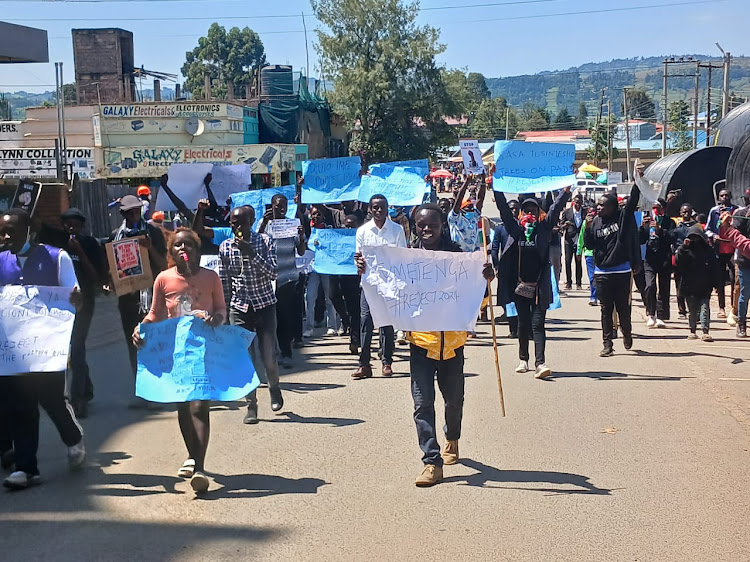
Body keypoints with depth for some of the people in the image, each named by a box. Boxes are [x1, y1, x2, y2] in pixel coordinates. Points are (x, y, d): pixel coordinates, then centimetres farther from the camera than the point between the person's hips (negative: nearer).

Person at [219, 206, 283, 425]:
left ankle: (274, 388, 31)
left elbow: (274, 273, -12)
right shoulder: (225, 247, 1)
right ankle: (251, 407, 10)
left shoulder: (264, 241, -4)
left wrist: (252, 254, -22)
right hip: (239, 308, 1)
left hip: (264, 305, -1)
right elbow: (224, 283, 8)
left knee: (268, 357, -1)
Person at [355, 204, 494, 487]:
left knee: (454, 399, 17)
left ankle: (452, 440, 44)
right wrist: (365, 272, -18)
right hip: (421, 339, -1)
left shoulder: (456, 254, 0)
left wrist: (486, 279, -17)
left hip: (452, 339, 1)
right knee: (423, 403, -7)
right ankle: (432, 461, -3)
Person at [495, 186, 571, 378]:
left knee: (537, 324, -7)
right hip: (520, 284, 2)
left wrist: (566, 189, -13)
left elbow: (556, 208, -2)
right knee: (523, 324, 11)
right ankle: (523, 359, 24)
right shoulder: (516, 228, 7)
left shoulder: (544, 228, 6)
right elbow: (504, 208, 5)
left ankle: (540, 363, -13)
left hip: (539, 286, -2)